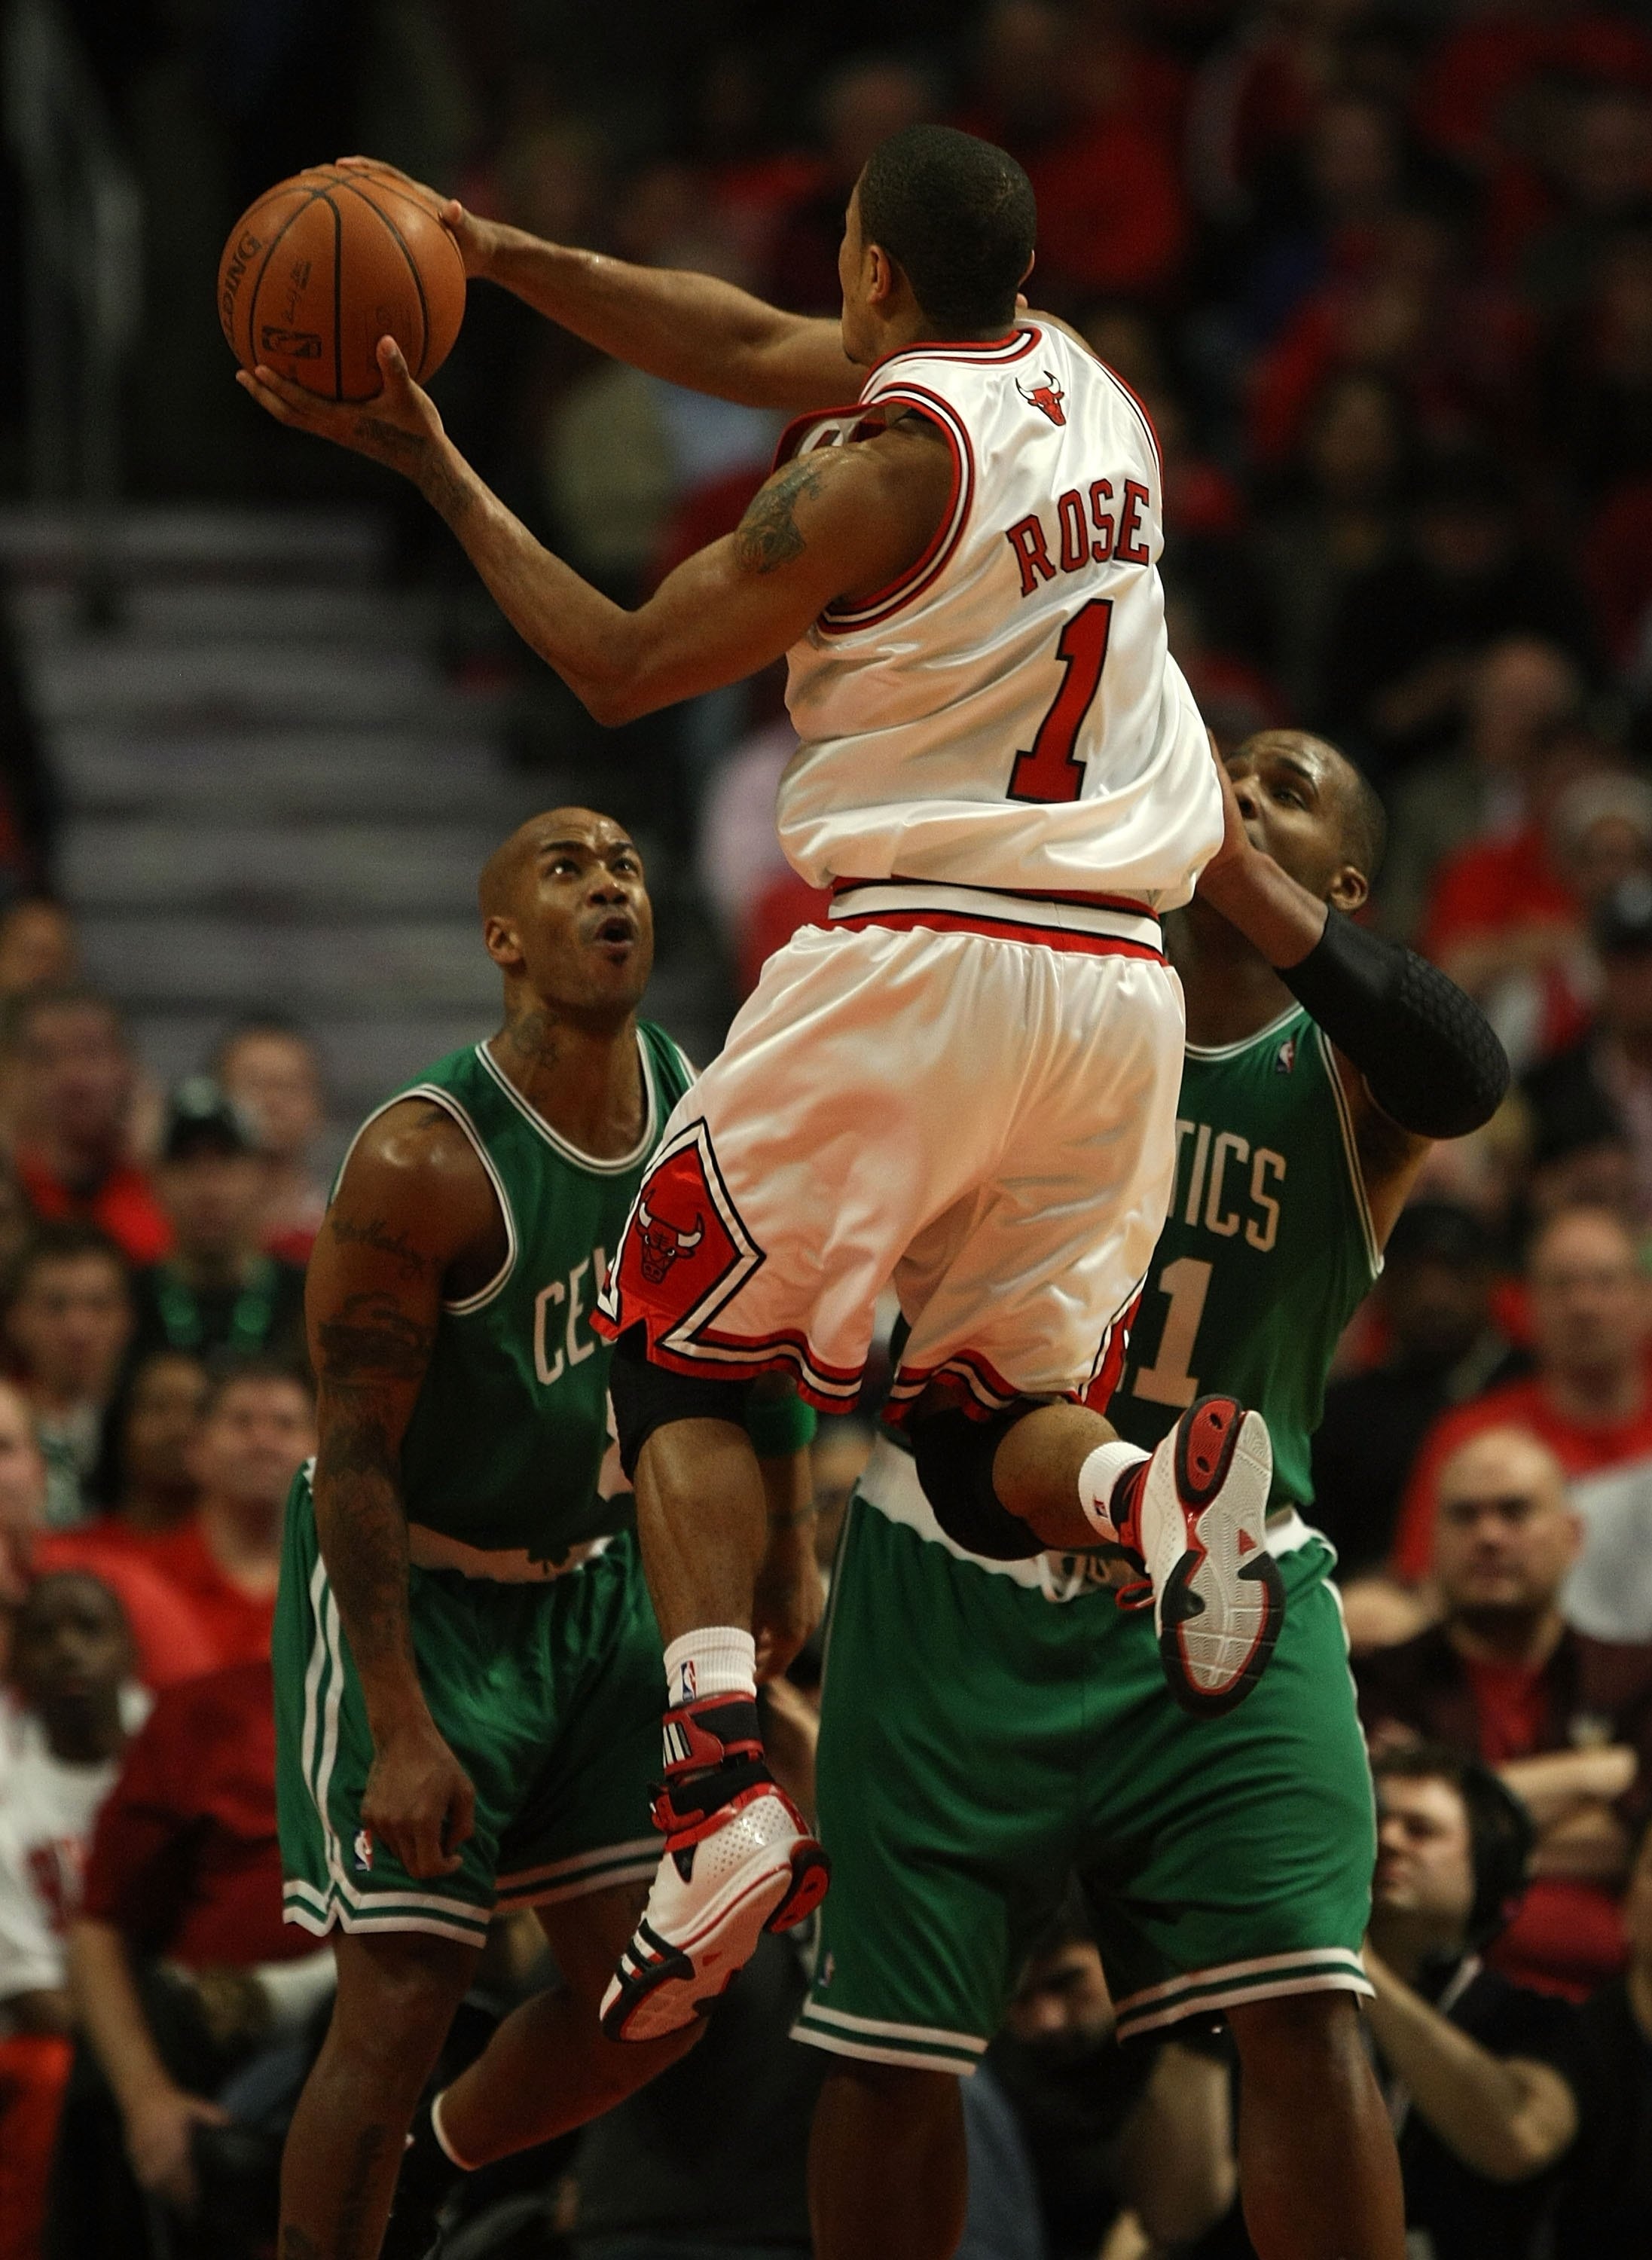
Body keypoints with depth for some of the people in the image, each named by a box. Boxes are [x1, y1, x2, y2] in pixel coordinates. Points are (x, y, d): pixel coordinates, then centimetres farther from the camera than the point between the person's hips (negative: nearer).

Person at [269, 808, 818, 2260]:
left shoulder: (705, 1111, -4)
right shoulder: (425, 1162, -24)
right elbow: (356, 1457, -23)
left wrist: (792, 1545, 15)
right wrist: (401, 1732, -26)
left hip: (591, 1582, 7)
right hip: (414, 1593, -7)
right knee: (402, 2003, -12)